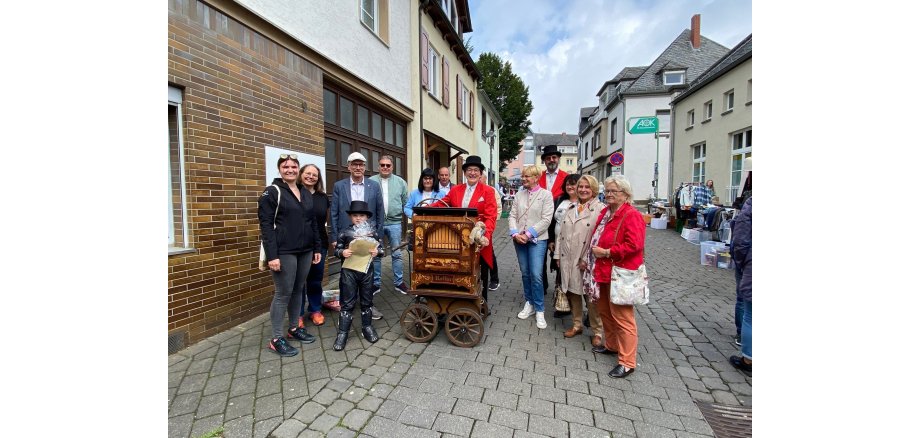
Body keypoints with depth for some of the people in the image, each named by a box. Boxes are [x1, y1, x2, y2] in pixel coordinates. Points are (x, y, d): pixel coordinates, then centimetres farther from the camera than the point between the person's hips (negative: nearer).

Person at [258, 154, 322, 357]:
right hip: (284, 252, -6)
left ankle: (294, 328, 30)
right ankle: (276, 339, 14)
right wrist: (272, 255, -18)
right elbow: (266, 225, -11)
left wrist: (317, 248, 13)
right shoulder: (272, 192, -6)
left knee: (298, 290, 14)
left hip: (305, 251, 6)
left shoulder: (306, 193, 13)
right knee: (283, 293, 0)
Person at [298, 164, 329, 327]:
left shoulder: (323, 197, 7)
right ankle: (298, 314, 22)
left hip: (319, 244, 4)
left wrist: (329, 239, 9)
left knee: (316, 279, 14)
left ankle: (315, 310, 29)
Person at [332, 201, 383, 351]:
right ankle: (343, 332, 15)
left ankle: (367, 327, 31)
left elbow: (381, 247, 5)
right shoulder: (345, 233, -2)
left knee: (367, 301, 14)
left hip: (367, 271, 2)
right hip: (349, 272, -1)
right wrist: (342, 252, -18)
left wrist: (377, 251, -17)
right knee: (347, 303, 5)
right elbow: (336, 249, 3)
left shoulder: (373, 231, 1)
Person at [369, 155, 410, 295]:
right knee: (376, 255, 8)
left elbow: (406, 203, 8)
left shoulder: (400, 182, 5)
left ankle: (399, 282, 20)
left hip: (395, 223, 1)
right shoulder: (371, 182, 1)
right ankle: (376, 283, 21)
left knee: (397, 254, 7)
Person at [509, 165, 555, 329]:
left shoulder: (546, 194, -2)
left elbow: (546, 219, -9)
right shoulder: (519, 194, 9)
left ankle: (539, 310, 7)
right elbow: (512, 216, 6)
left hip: (537, 239, -4)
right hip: (519, 239, 4)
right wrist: (515, 233, -10)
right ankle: (529, 303, 28)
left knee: (536, 275, -8)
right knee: (525, 273, 11)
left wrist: (529, 234, -15)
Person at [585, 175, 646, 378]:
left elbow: (634, 245, -24)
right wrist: (590, 258, 14)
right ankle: (611, 345, 39)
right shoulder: (605, 212, 13)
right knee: (604, 311, 20)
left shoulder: (632, 215, -14)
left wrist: (607, 252, -19)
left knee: (622, 317, -1)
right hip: (602, 271, 9)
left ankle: (627, 363, 10)